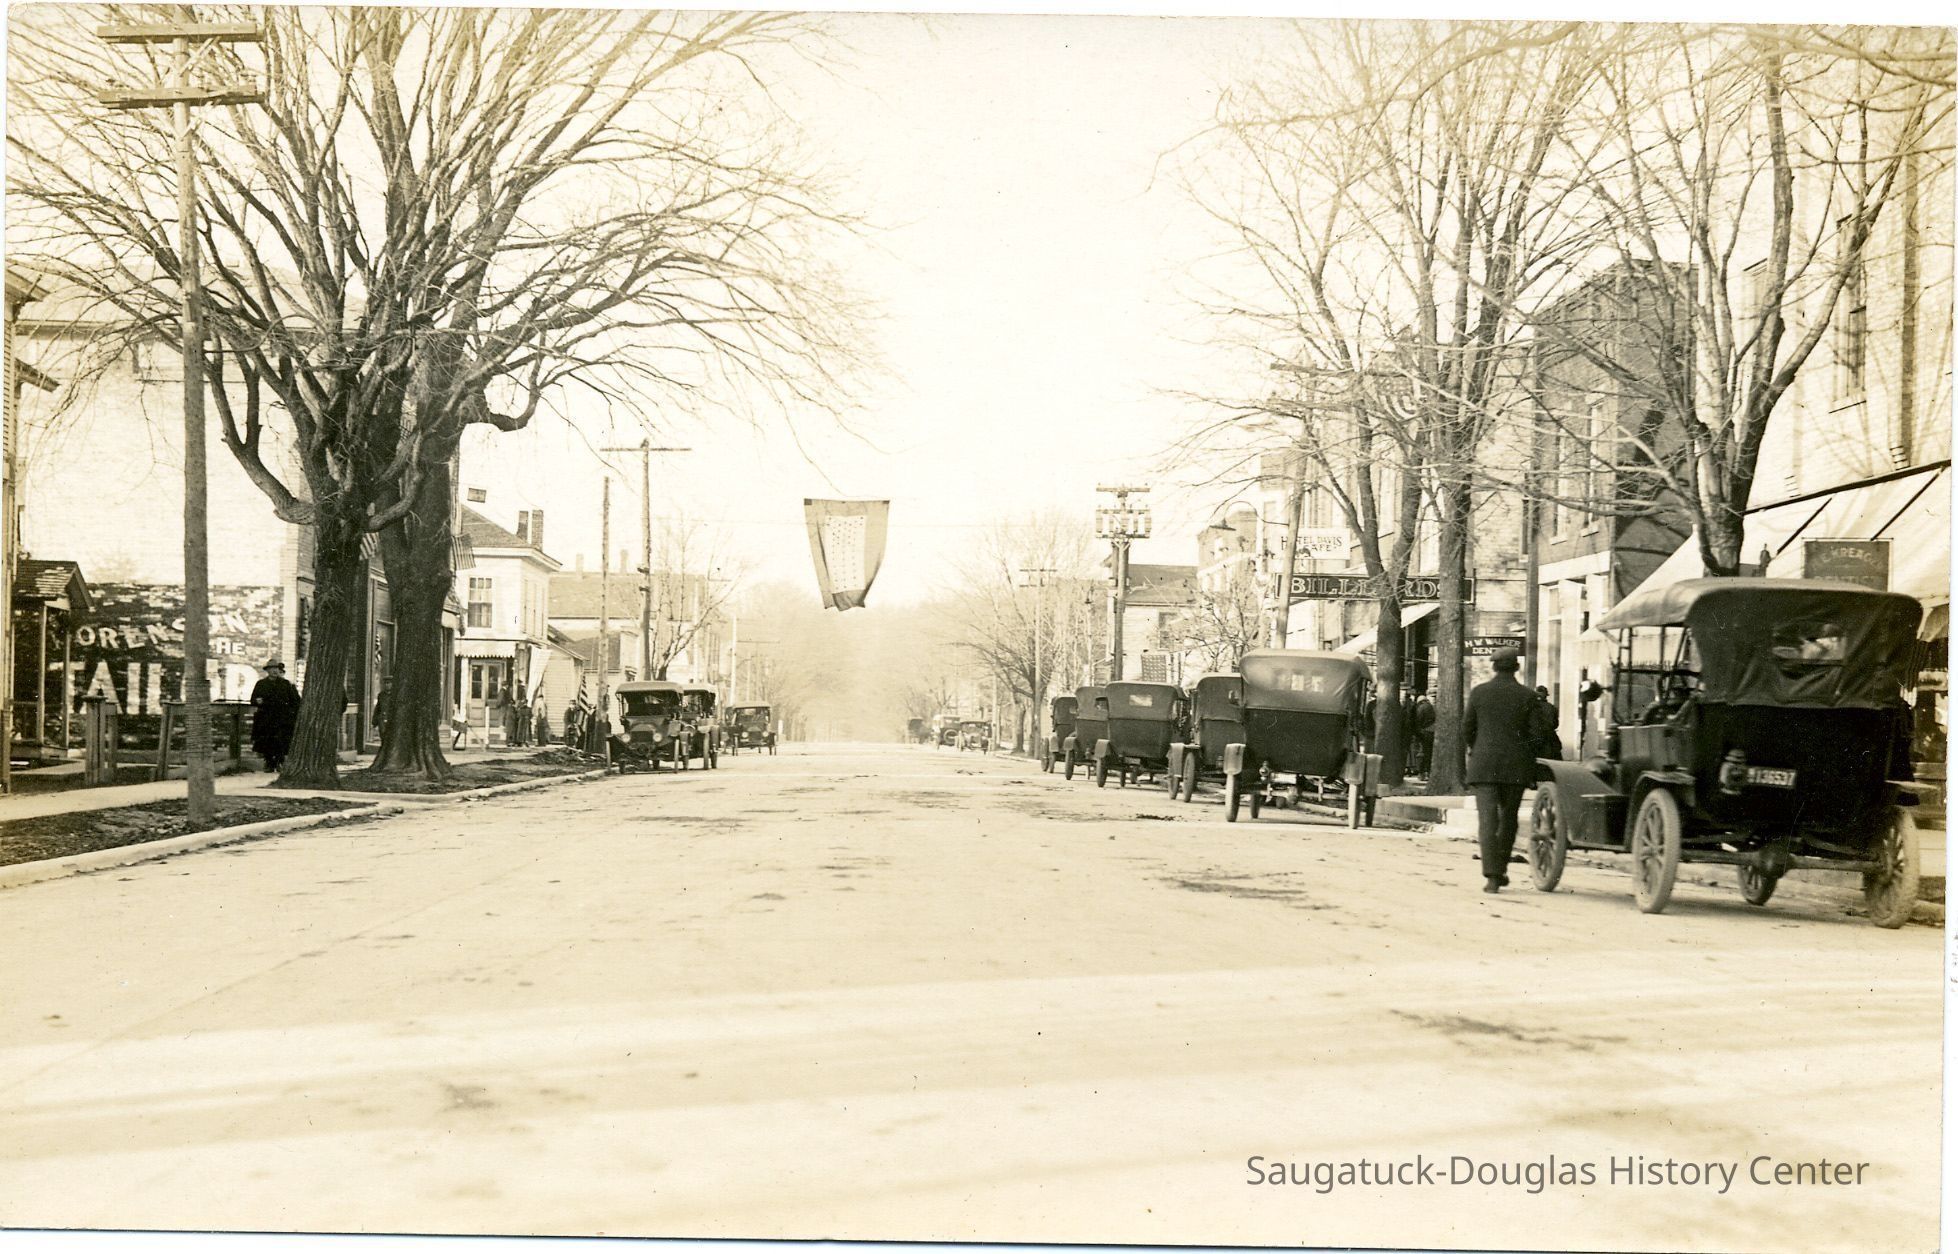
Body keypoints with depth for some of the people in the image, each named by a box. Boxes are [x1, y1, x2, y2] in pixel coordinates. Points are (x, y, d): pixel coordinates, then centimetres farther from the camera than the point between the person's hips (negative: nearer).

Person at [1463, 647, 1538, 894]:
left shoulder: (1479, 692, -1)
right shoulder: (1527, 696, -1)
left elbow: (1467, 729, 3)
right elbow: (1534, 734, -2)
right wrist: (1529, 762, 14)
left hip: (1484, 765, -1)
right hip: (1516, 765, 1)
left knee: (1488, 819, -4)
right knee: (1508, 818, 17)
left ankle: (1491, 877, -13)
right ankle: (1501, 868, 23)